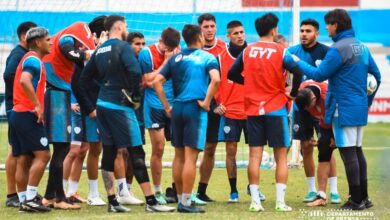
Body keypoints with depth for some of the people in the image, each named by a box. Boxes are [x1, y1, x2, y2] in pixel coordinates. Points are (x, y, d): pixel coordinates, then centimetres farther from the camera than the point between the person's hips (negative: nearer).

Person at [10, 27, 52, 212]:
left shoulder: (28, 59, 21)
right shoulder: (33, 60, -11)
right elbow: (24, 81, -28)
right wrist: (38, 105, -25)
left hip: (17, 114, 10)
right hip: (28, 114, -10)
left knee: (23, 160, 8)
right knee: (42, 155, -10)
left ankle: (24, 200, 8)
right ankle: (30, 198, -13)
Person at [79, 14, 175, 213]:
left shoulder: (99, 51, 13)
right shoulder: (123, 47, -9)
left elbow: (83, 81, 16)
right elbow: (135, 71, -26)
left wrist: (90, 107, 20)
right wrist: (136, 97, -13)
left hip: (102, 105, 7)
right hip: (120, 105, -7)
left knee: (110, 152, 9)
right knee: (136, 153, -5)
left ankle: (112, 201, 9)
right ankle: (151, 201, -5)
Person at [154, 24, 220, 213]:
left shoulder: (175, 59, 11)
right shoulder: (207, 58, -1)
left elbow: (157, 81, 5)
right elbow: (216, 79, -20)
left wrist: (167, 106, 8)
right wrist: (206, 102, -10)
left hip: (177, 109, 5)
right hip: (195, 109, -5)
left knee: (179, 156, 14)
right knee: (190, 157, -6)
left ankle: (180, 199, 21)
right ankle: (186, 202, -7)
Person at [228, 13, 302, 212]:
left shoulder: (247, 51, 4)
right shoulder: (280, 51, -8)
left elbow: (232, 74, 11)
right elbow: (297, 72, -21)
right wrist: (293, 93, -7)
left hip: (253, 110, 3)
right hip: (276, 109, -3)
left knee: (255, 156, 4)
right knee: (281, 156, 3)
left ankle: (255, 201, 1)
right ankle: (280, 202, -3)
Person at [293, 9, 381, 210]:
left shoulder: (339, 48, -15)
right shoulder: (362, 48, 12)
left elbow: (319, 75, -14)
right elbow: (376, 75, 16)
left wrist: (298, 63, -1)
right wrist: (368, 100, 24)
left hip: (344, 109, -9)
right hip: (360, 109, 9)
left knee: (348, 152, -5)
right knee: (357, 151, 15)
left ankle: (356, 200, -4)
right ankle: (363, 197, 18)